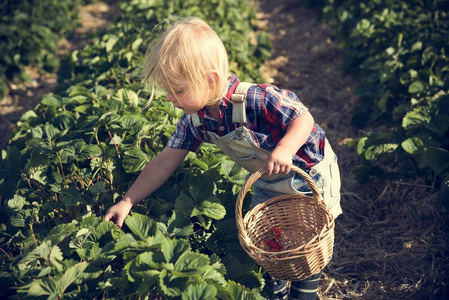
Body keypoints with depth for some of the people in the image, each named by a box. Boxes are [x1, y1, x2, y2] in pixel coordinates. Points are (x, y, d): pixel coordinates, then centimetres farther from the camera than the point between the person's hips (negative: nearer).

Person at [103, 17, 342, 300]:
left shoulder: (256, 99, -36)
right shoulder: (194, 120, -15)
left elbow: (304, 118, -28)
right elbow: (163, 164, -9)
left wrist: (284, 149, -47)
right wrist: (126, 203, -11)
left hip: (309, 171, -6)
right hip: (268, 183, 6)